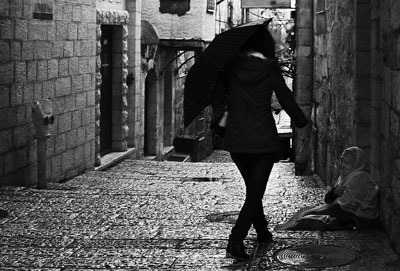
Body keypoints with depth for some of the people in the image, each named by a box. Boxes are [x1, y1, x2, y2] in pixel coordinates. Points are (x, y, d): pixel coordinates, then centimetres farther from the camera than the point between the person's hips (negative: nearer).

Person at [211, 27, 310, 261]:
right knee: (255, 194, 2)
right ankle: (235, 242, -12)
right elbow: (287, 101, -2)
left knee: (253, 189, 23)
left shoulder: (229, 67, -3)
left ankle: (263, 232, 39)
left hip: (236, 140, 3)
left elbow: (216, 103, -5)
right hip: (264, 140, -3)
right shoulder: (270, 69, -8)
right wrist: (303, 122, 14)